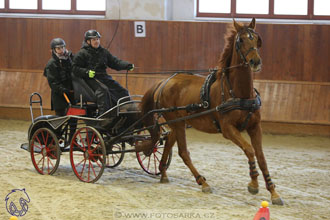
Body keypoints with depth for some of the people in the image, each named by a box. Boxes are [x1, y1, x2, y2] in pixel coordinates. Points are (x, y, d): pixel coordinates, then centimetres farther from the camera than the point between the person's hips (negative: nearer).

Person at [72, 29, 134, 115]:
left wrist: (128, 65, 0)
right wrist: (87, 72, -20)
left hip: (104, 76, 6)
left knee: (122, 92, -4)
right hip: (91, 79, -6)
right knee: (103, 90, -35)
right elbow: (75, 69, -3)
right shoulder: (82, 53, 1)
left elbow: (115, 62, 16)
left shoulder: (103, 52, 19)